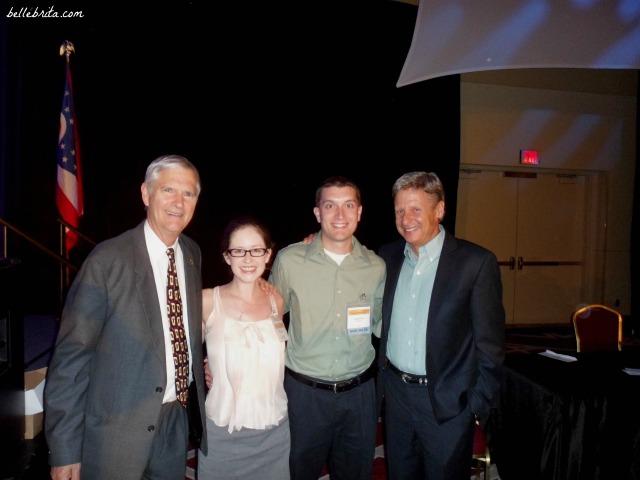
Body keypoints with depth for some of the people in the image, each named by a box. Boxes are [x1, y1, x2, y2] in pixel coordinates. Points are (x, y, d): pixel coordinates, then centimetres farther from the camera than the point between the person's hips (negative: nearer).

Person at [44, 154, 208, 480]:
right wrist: (64, 450, -12)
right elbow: (71, 355, -14)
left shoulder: (193, 254, 2)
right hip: (118, 426, -5)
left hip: (176, 418, 6)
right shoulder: (107, 260, -17)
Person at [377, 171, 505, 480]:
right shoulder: (387, 256, 1)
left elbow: (490, 343, -10)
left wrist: (478, 405, -9)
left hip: (447, 402, -4)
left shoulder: (476, 262, -13)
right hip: (395, 393, 4)